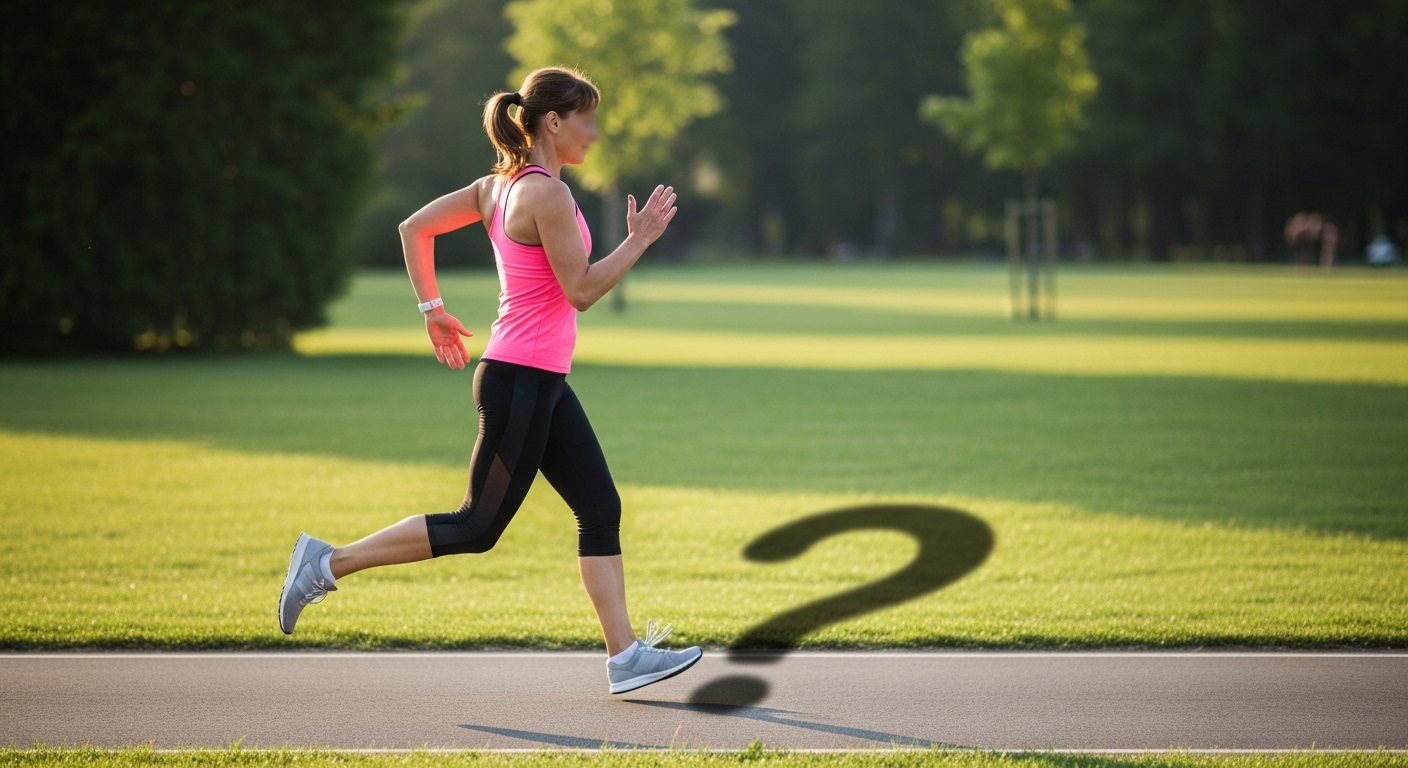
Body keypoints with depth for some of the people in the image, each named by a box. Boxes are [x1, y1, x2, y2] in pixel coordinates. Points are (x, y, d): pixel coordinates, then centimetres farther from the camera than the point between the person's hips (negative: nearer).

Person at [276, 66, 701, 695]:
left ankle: (625, 656, 5)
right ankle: (329, 563, 4)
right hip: (520, 381, -10)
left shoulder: (499, 185, 10)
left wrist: (432, 307, 18)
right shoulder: (545, 194, -17)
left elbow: (415, 227, 15)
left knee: (601, 509, 6)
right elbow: (580, 290, -18)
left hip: (543, 383, 10)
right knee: (478, 527, -2)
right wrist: (639, 240, -11)